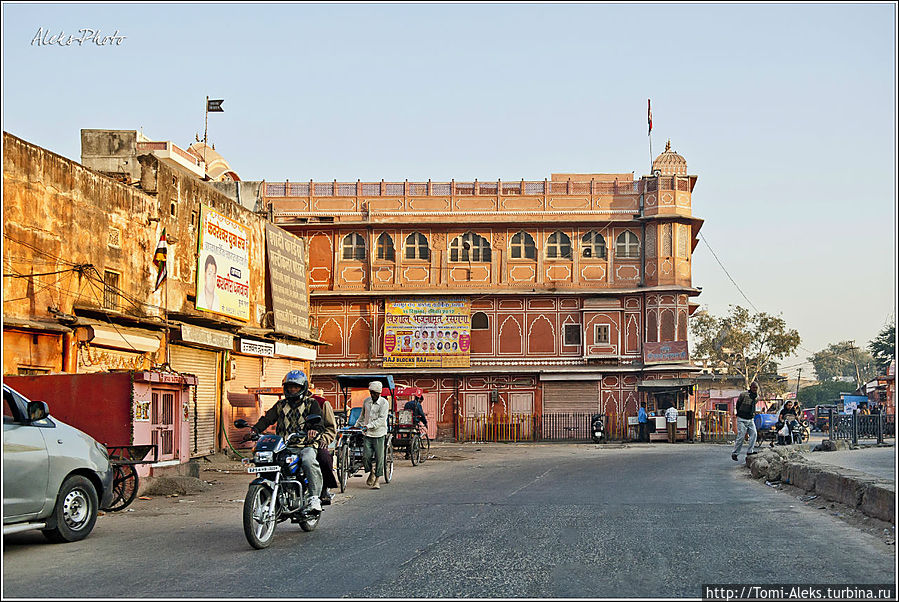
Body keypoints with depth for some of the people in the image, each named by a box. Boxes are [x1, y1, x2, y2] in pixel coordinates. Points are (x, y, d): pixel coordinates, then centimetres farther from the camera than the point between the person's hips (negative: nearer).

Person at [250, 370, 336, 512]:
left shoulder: (311, 404, 10)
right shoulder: (280, 405, 23)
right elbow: (267, 419, 15)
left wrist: (314, 429, -30)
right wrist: (255, 430, -5)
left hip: (305, 445, -4)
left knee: (309, 460, -36)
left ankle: (314, 497, -31)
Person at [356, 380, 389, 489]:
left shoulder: (384, 403, -7)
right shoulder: (366, 401, 8)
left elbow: (382, 419, -14)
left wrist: (369, 426, -22)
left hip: (379, 433, -3)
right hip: (367, 433, 3)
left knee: (379, 458, -2)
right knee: (365, 457, -5)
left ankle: (376, 480, 9)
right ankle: (371, 473, 22)